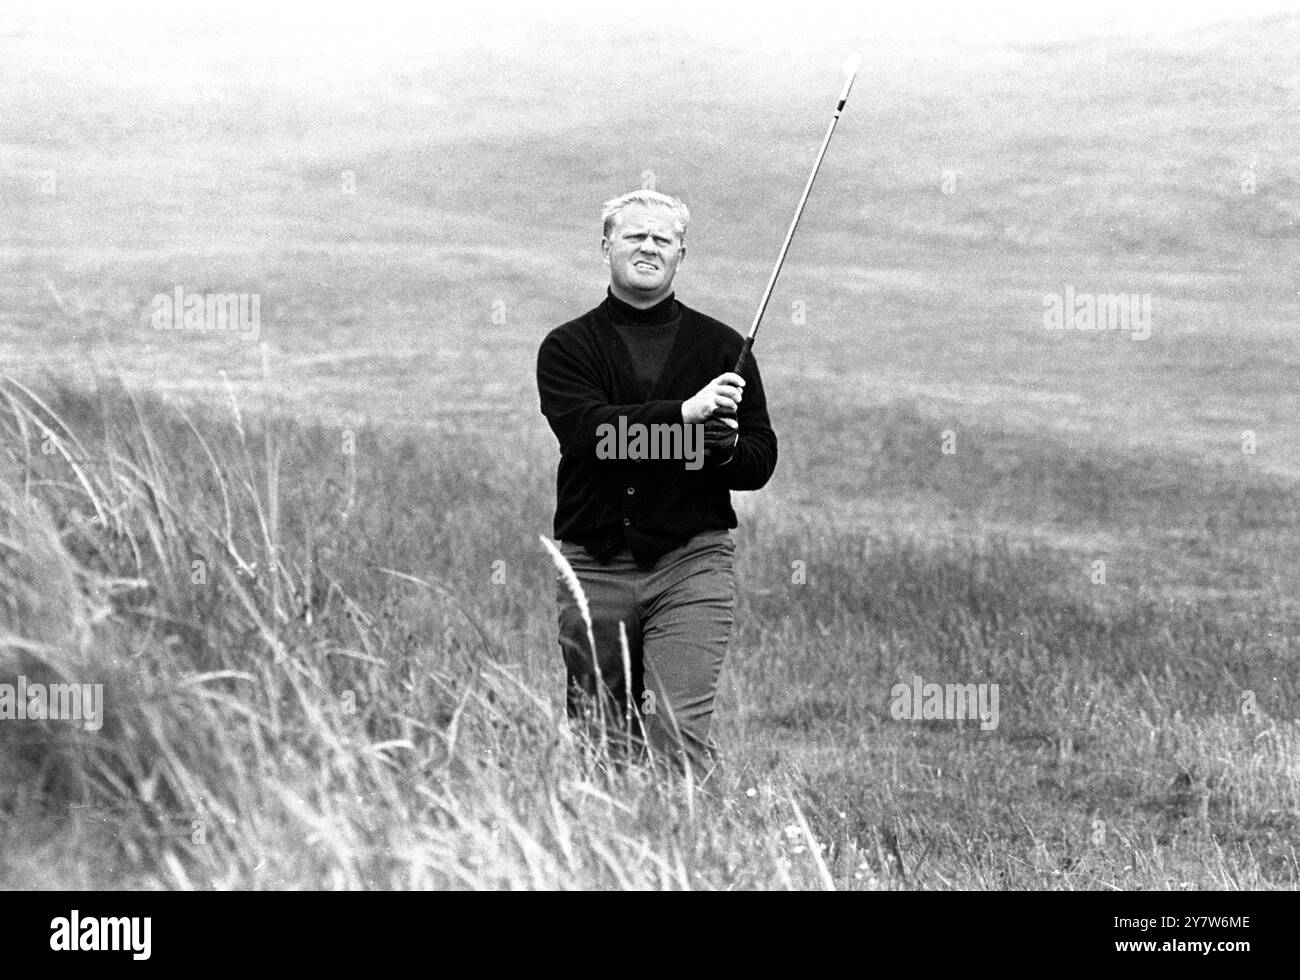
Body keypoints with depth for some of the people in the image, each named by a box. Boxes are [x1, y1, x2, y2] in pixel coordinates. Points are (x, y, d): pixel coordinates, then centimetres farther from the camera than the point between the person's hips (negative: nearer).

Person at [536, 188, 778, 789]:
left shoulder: (720, 347, 11)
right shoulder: (568, 347, 7)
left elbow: (761, 462, 7)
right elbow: (584, 429, -13)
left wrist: (727, 448, -17)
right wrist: (685, 413, -24)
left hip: (692, 563, -1)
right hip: (592, 567, 1)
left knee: (681, 735, -13)